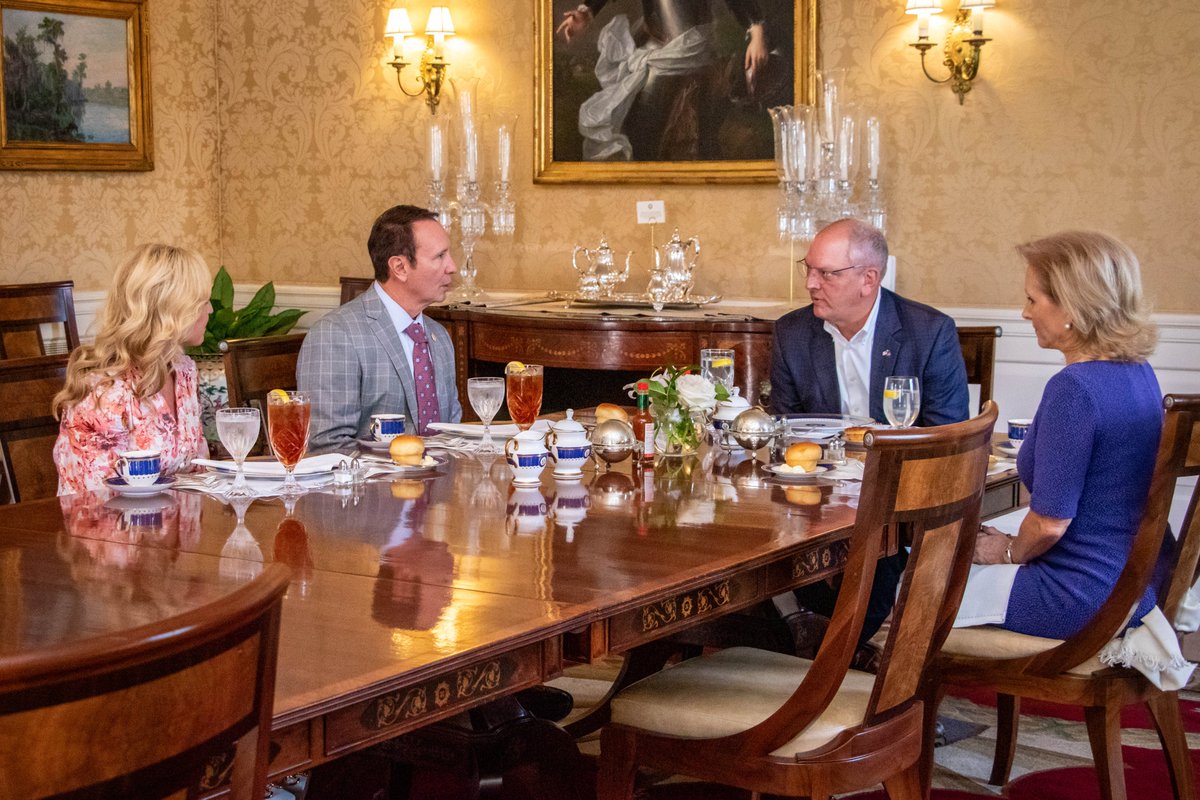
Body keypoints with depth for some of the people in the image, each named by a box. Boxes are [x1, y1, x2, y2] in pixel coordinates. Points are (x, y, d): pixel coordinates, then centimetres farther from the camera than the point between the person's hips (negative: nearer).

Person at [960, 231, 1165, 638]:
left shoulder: (1073, 389, -25)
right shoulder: (1137, 372, 4)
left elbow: (1050, 523, -23)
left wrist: (1010, 552, -2)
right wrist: (1015, 546, 14)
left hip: (1080, 602, -9)